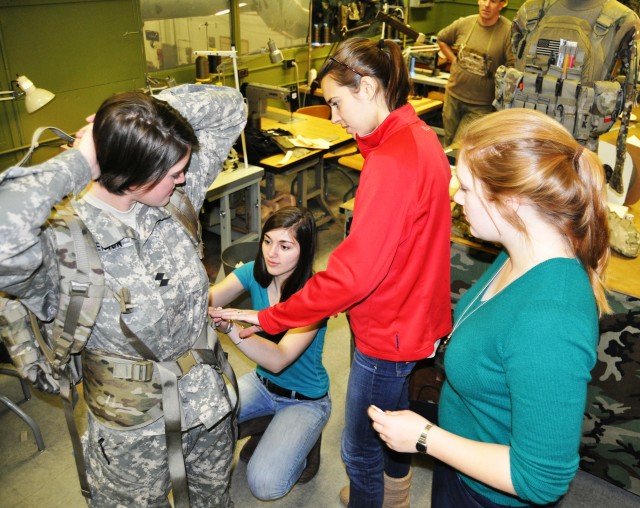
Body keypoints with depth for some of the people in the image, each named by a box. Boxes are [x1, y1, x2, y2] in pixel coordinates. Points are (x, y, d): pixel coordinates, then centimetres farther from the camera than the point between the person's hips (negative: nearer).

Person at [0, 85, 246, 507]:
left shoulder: (175, 198, -12)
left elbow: (228, 108, -8)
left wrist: (148, 110, -20)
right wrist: (76, 164, -37)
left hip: (207, 396, 5)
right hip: (135, 425, -5)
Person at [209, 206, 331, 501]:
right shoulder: (254, 273, -11)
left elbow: (278, 359, -38)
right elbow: (209, 298, -26)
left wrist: (228, 326, -52)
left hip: (305, 400, -5)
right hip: (262, 383, 5)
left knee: (264, 484, -20)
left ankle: (305, 443, 11)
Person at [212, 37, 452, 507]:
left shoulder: (391, 162, -30)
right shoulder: (419, 135, 1)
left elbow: (352, 274, -32)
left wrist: (268, 318, -24)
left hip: (387, 331, -10)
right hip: (413, 314, 10)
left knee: (360, 450, 13)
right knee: (395, 414, 32)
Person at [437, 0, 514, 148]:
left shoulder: (509, 30, -16)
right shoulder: (464, 23, -1)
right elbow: (442, 39, 17)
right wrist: (454, 60, 7)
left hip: (481, 105, -4)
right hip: (453, 95, 5)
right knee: (449, 142, 19)